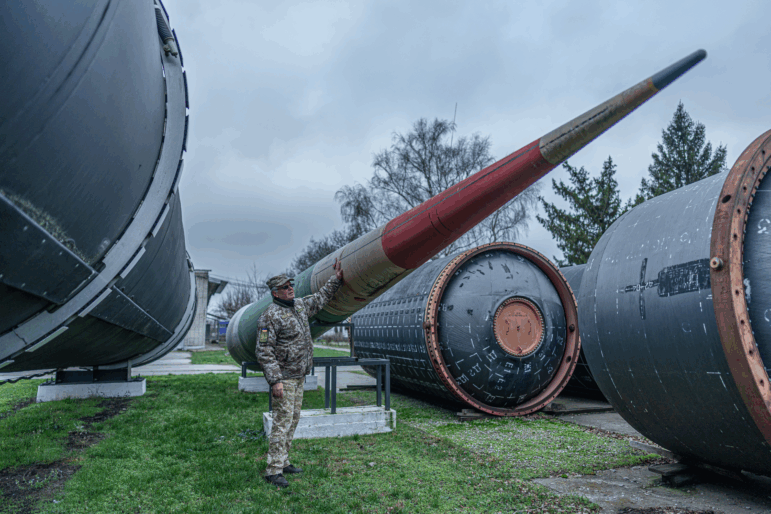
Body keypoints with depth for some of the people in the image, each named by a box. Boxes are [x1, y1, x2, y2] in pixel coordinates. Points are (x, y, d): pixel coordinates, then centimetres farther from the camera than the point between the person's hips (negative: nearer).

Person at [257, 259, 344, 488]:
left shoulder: (300, 305, 9)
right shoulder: (270, 316, -16)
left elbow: (320, 298, 27)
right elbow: (264, 351, -19)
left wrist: (336, 279, 22)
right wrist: (275, 380, -24)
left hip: (299, 376, 9)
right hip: (284, 377, -9)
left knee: (293, 419, 14)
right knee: (282, 421, -8)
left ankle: (282, 462, 24)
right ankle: (273, 470, -1)